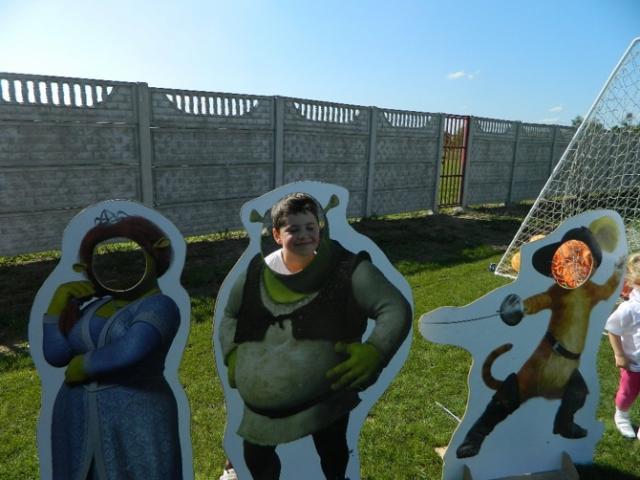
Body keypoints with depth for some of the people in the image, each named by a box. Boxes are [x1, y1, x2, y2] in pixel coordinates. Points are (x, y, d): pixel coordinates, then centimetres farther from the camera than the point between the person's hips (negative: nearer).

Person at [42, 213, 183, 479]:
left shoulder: (159, 306, -12)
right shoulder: (93, 306, 8)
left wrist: (81, 366, -11)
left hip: (136, 422, -6)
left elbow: (128, 353, -27)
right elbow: (55, 355, 3)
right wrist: (60, 301, -1)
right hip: (77, 423, 6)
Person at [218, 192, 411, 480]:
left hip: (327, 396, -3)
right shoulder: (256, 273, -4)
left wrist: (375, 352, -29)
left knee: (332, 452, 20)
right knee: (255, 456, 22)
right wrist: (233, 353, -1)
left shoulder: (347, 269, -15)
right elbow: (230, 316, 13)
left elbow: (396, 309, -16)